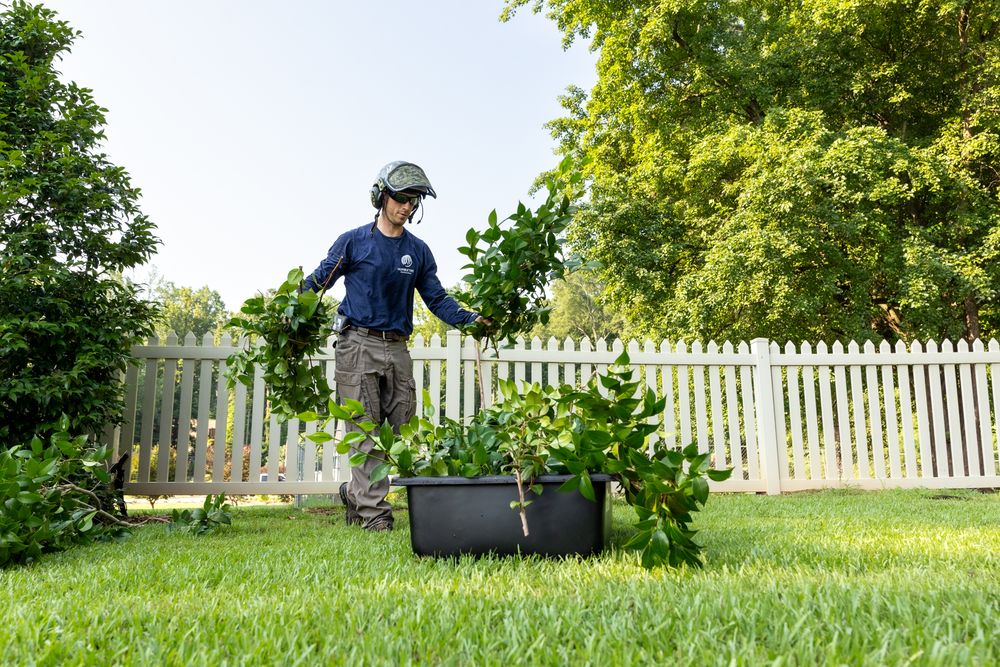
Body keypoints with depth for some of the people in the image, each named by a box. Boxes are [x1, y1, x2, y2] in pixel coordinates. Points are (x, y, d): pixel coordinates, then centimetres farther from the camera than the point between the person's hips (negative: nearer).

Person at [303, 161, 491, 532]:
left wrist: (471, 319, -3)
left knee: (404, 429, 6)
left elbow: (437, 299, 13)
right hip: (358, 345, -4)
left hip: (397, 350, 5)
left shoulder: (419, 251, 13)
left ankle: (356, 491, 24)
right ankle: (372, 511, 3)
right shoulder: (353, 242, 2)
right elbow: (318, 281, 4)